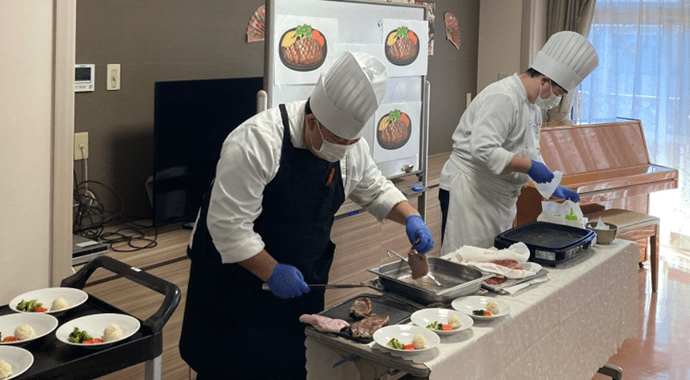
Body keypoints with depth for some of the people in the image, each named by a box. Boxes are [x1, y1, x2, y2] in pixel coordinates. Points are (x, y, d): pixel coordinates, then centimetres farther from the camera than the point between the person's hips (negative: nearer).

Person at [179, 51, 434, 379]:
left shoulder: (351, 144, -7)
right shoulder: (257, 141, -28)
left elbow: (374, 189, 11)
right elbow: (229, 225, -27)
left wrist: (410, 217, -5)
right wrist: (271, 272, -26)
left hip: (299, 279, 6)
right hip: (238, 271, -5)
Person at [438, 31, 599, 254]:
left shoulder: (533, 106, 14)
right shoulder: (502, 98, -20)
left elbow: (531, 153, 24)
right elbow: (483, 150, -31)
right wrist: (529, 167, -27)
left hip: (498, 198, 10)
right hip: (468, 193, -10)